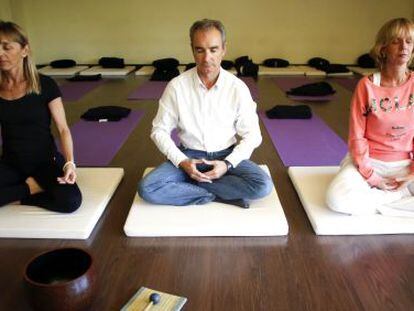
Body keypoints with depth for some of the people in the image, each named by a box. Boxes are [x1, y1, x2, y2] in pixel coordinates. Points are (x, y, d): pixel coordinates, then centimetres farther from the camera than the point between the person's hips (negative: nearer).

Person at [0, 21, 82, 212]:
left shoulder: (44, 85, -8)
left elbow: (63, 128, -10)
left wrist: (69, 162, -25)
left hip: (46, 161, -1)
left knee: (70, 201, -30)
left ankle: (17, 196, -5)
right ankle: (32, 187, -7)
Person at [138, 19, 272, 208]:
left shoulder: (238, 88, -10)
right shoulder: (176, 86, -9)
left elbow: (252, 135, -4)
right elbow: (160, 130, -3)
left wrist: (227, 164, -18)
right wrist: (182, 162, -16)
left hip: (226, 155, 0)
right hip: (189, 155, 0)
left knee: (262, 185, -27)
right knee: (147, 189, -24)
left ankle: (189, 185, -13)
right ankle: (224, 194, -16)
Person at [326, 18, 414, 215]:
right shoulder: (367, 86, -10)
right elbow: (356, 137, -8)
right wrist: (371, 176, -12)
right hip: (369, 161, -2)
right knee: (337, 198, -31)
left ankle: (374, 198, -4)